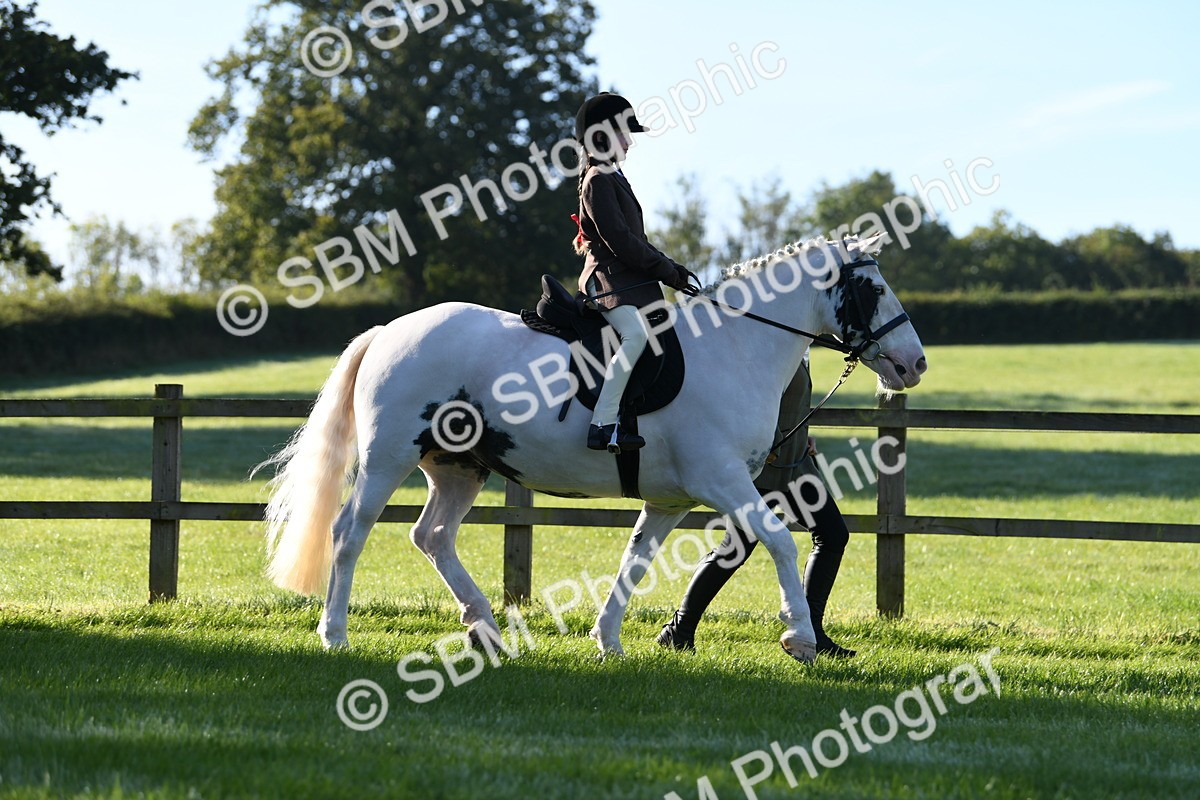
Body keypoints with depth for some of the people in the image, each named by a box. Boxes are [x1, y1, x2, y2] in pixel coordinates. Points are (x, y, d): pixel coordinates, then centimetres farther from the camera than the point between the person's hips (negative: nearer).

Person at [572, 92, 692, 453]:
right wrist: (668, 272, -12)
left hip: (633, 283, 11)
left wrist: (672, 270, 12)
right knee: (637, 333, -33)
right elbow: (619, 241, -17)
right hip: (610, 281, -11)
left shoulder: (613, 178, 23)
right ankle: (603, 425, -40)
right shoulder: (598, 180, -8)